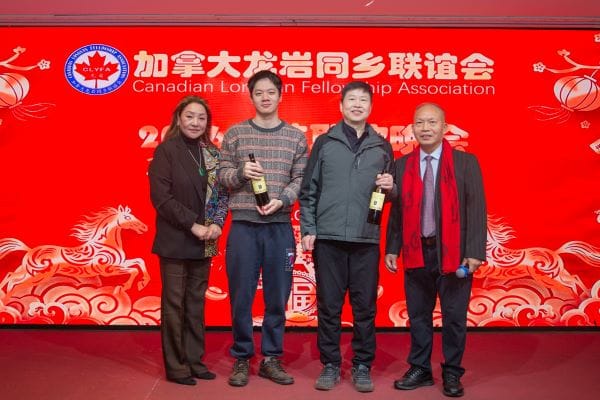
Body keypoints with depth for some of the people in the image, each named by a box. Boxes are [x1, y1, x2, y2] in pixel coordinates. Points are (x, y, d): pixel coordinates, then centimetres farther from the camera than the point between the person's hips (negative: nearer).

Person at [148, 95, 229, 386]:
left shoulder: (212, 153, 9)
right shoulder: (166, 151, -6)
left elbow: (222, 193, 9)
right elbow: (161, 197, -14)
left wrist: (217, 224, -8)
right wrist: (193, 225, -18)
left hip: (204, 242, 5)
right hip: (175, 240, -5)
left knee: (196, 302, 13)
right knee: (174, 303, 4)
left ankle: (195, 361, 24)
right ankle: (176, 367, 15)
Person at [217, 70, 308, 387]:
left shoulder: (296, 136, 8)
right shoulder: (235, 133, 7)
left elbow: (300, 179, 3)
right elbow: (222, 175, 6)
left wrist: (281, 201, -14)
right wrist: (240, 172, -15)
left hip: (280, 226, 1)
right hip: (243, 225, 0)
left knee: (277, 297, 7)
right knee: (240, 296, 4)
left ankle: (271, 359, 21)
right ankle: (241, 359, 20)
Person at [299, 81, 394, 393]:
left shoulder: (382, 147, 11)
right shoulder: (324, 143, 7)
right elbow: (309, 191, 4)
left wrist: (390, 188, -7)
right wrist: (308, 230, -3)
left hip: (367, 240, 1)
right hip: (328, 238, -1)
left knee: (365, 307, 5)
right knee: (328, 305, 4)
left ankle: (362, 366, 18)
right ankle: (330, 365, 18)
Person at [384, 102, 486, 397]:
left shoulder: (466, 162, -2)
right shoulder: (401, 165, 6)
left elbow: (476, 209, -5)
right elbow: (396, 211, 7)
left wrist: (475, 252, -11)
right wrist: (392, 248, 3)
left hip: (453, 253, -2)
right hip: (416, 252, 3)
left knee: (454, 317, 7)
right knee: (418, 316, 12)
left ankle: (452, 374, 24)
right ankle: (420, 370, 27)